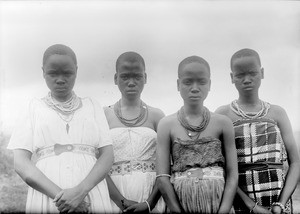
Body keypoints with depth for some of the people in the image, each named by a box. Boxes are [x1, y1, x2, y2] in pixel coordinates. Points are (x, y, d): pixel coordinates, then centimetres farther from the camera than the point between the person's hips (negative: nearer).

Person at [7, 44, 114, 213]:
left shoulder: (93, 107, 10)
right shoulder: (34, 108, 8)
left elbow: (108, 156, 2)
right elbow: (21, 163, 0)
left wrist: (80, 191, -14)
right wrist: (59, 195, -14)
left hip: (92, 198, 1)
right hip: (46, 198, 0)